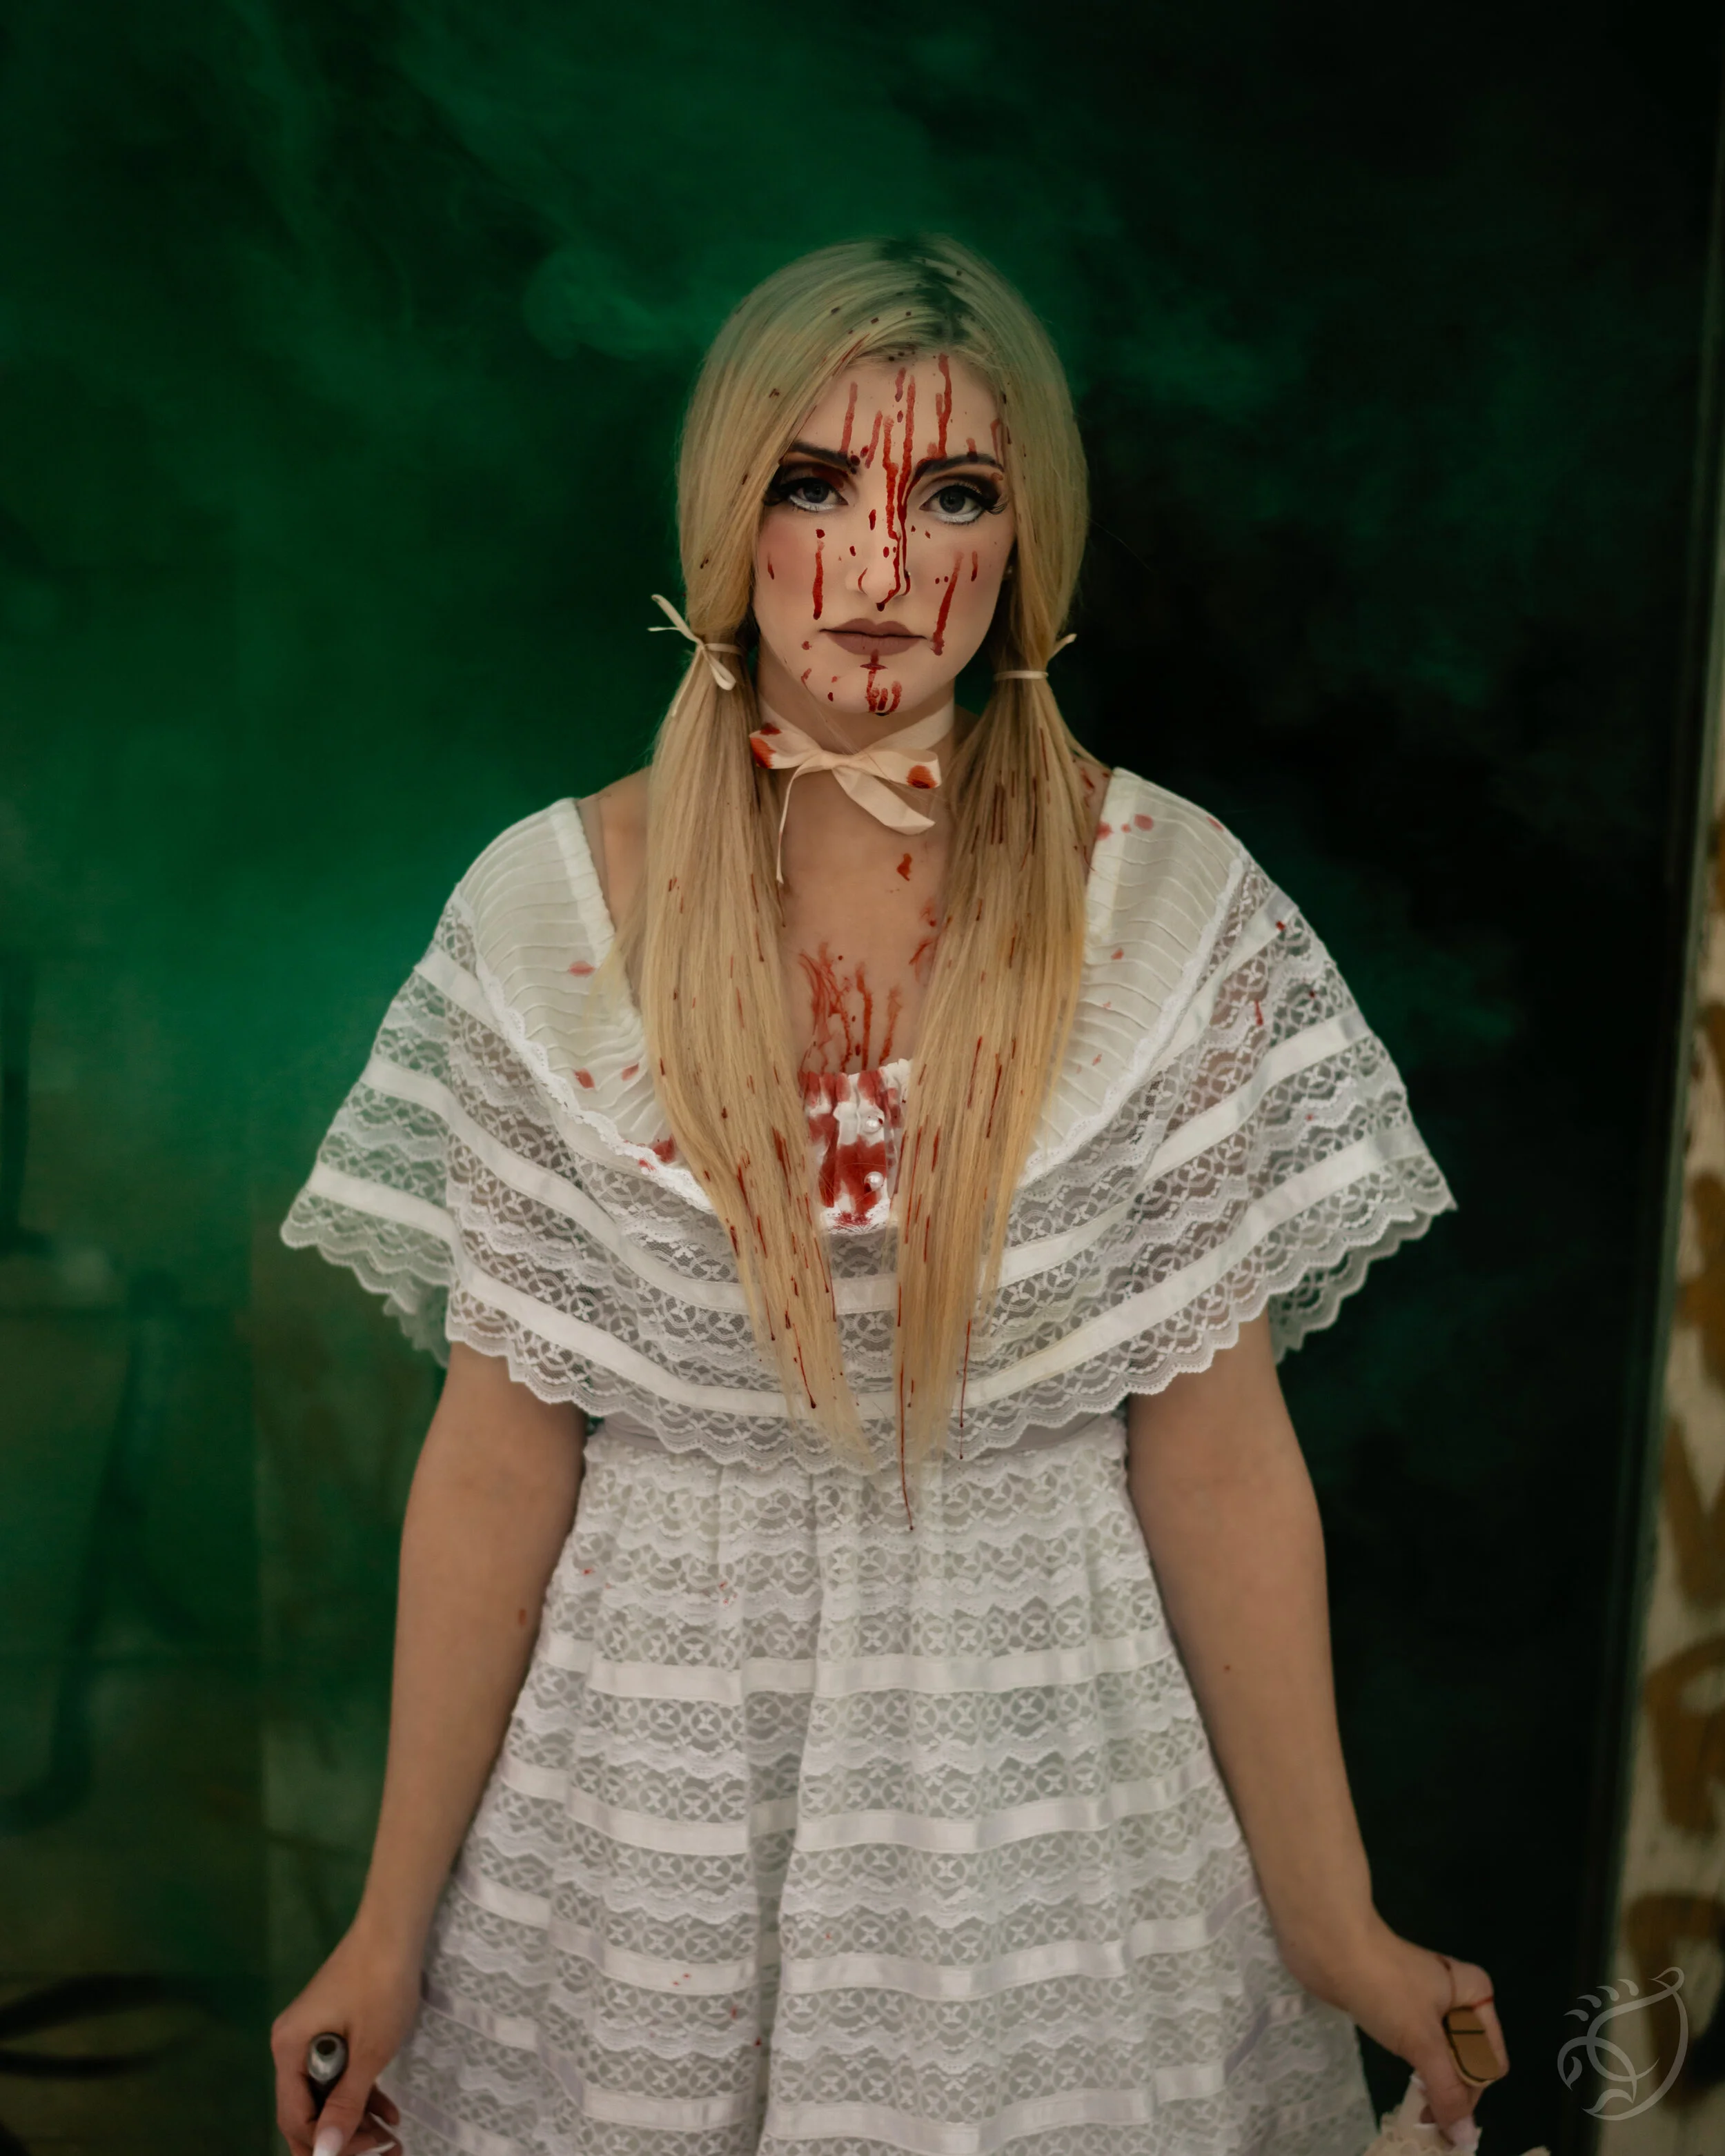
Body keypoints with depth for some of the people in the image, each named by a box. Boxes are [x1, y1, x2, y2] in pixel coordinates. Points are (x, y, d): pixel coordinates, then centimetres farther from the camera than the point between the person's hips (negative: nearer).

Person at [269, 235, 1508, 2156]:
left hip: (1056, 1768, 0)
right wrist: (393, 1922, 0)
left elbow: (1220, 1454, -5)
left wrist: (1334, 1924, -2)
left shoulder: (1169, 903, -8)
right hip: (653, 1765, 1)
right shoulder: (549, 909, -7)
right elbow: (496, 1456, -4)